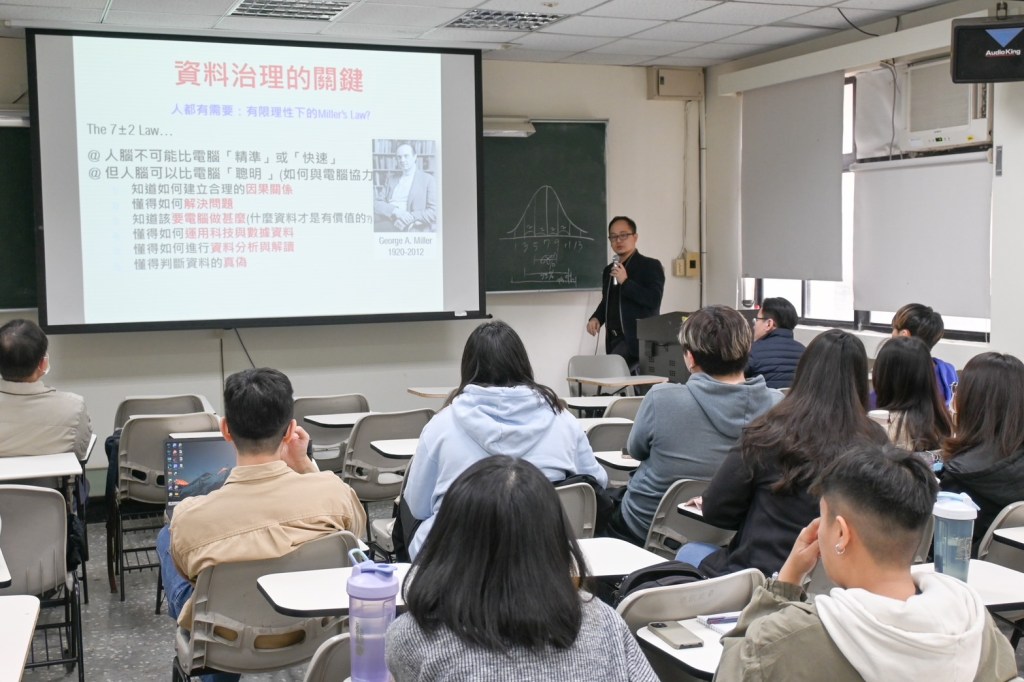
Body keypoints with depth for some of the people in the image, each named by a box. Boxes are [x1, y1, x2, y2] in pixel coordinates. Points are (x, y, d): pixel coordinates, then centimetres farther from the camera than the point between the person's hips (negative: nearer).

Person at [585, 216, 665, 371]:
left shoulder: (651, 266, -4)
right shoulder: (608, 270, 16)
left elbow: (654, 301, -16)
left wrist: (625, 282, -19)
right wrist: (596, 318, 9)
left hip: (638, 340, -7)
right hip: (614, 340, 7)